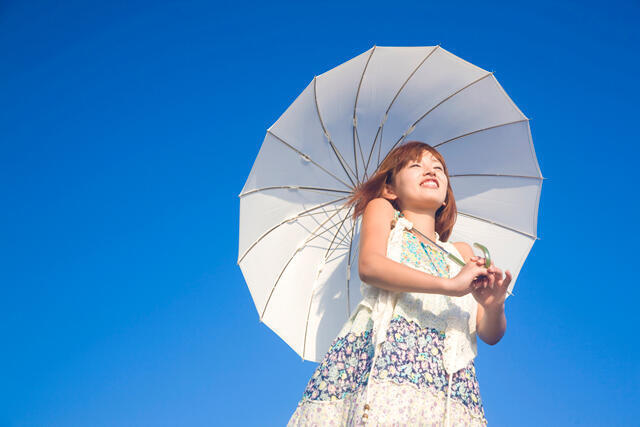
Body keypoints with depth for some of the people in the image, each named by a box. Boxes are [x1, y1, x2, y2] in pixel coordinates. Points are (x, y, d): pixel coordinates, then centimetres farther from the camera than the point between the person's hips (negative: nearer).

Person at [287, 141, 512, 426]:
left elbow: (490, 334, 21)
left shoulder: (461, 252, 30)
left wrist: (494, 306, -4)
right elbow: (369, 266, -3)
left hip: (448, 371, 4)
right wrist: (451, 285, -13)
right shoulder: (381, 209, 21)